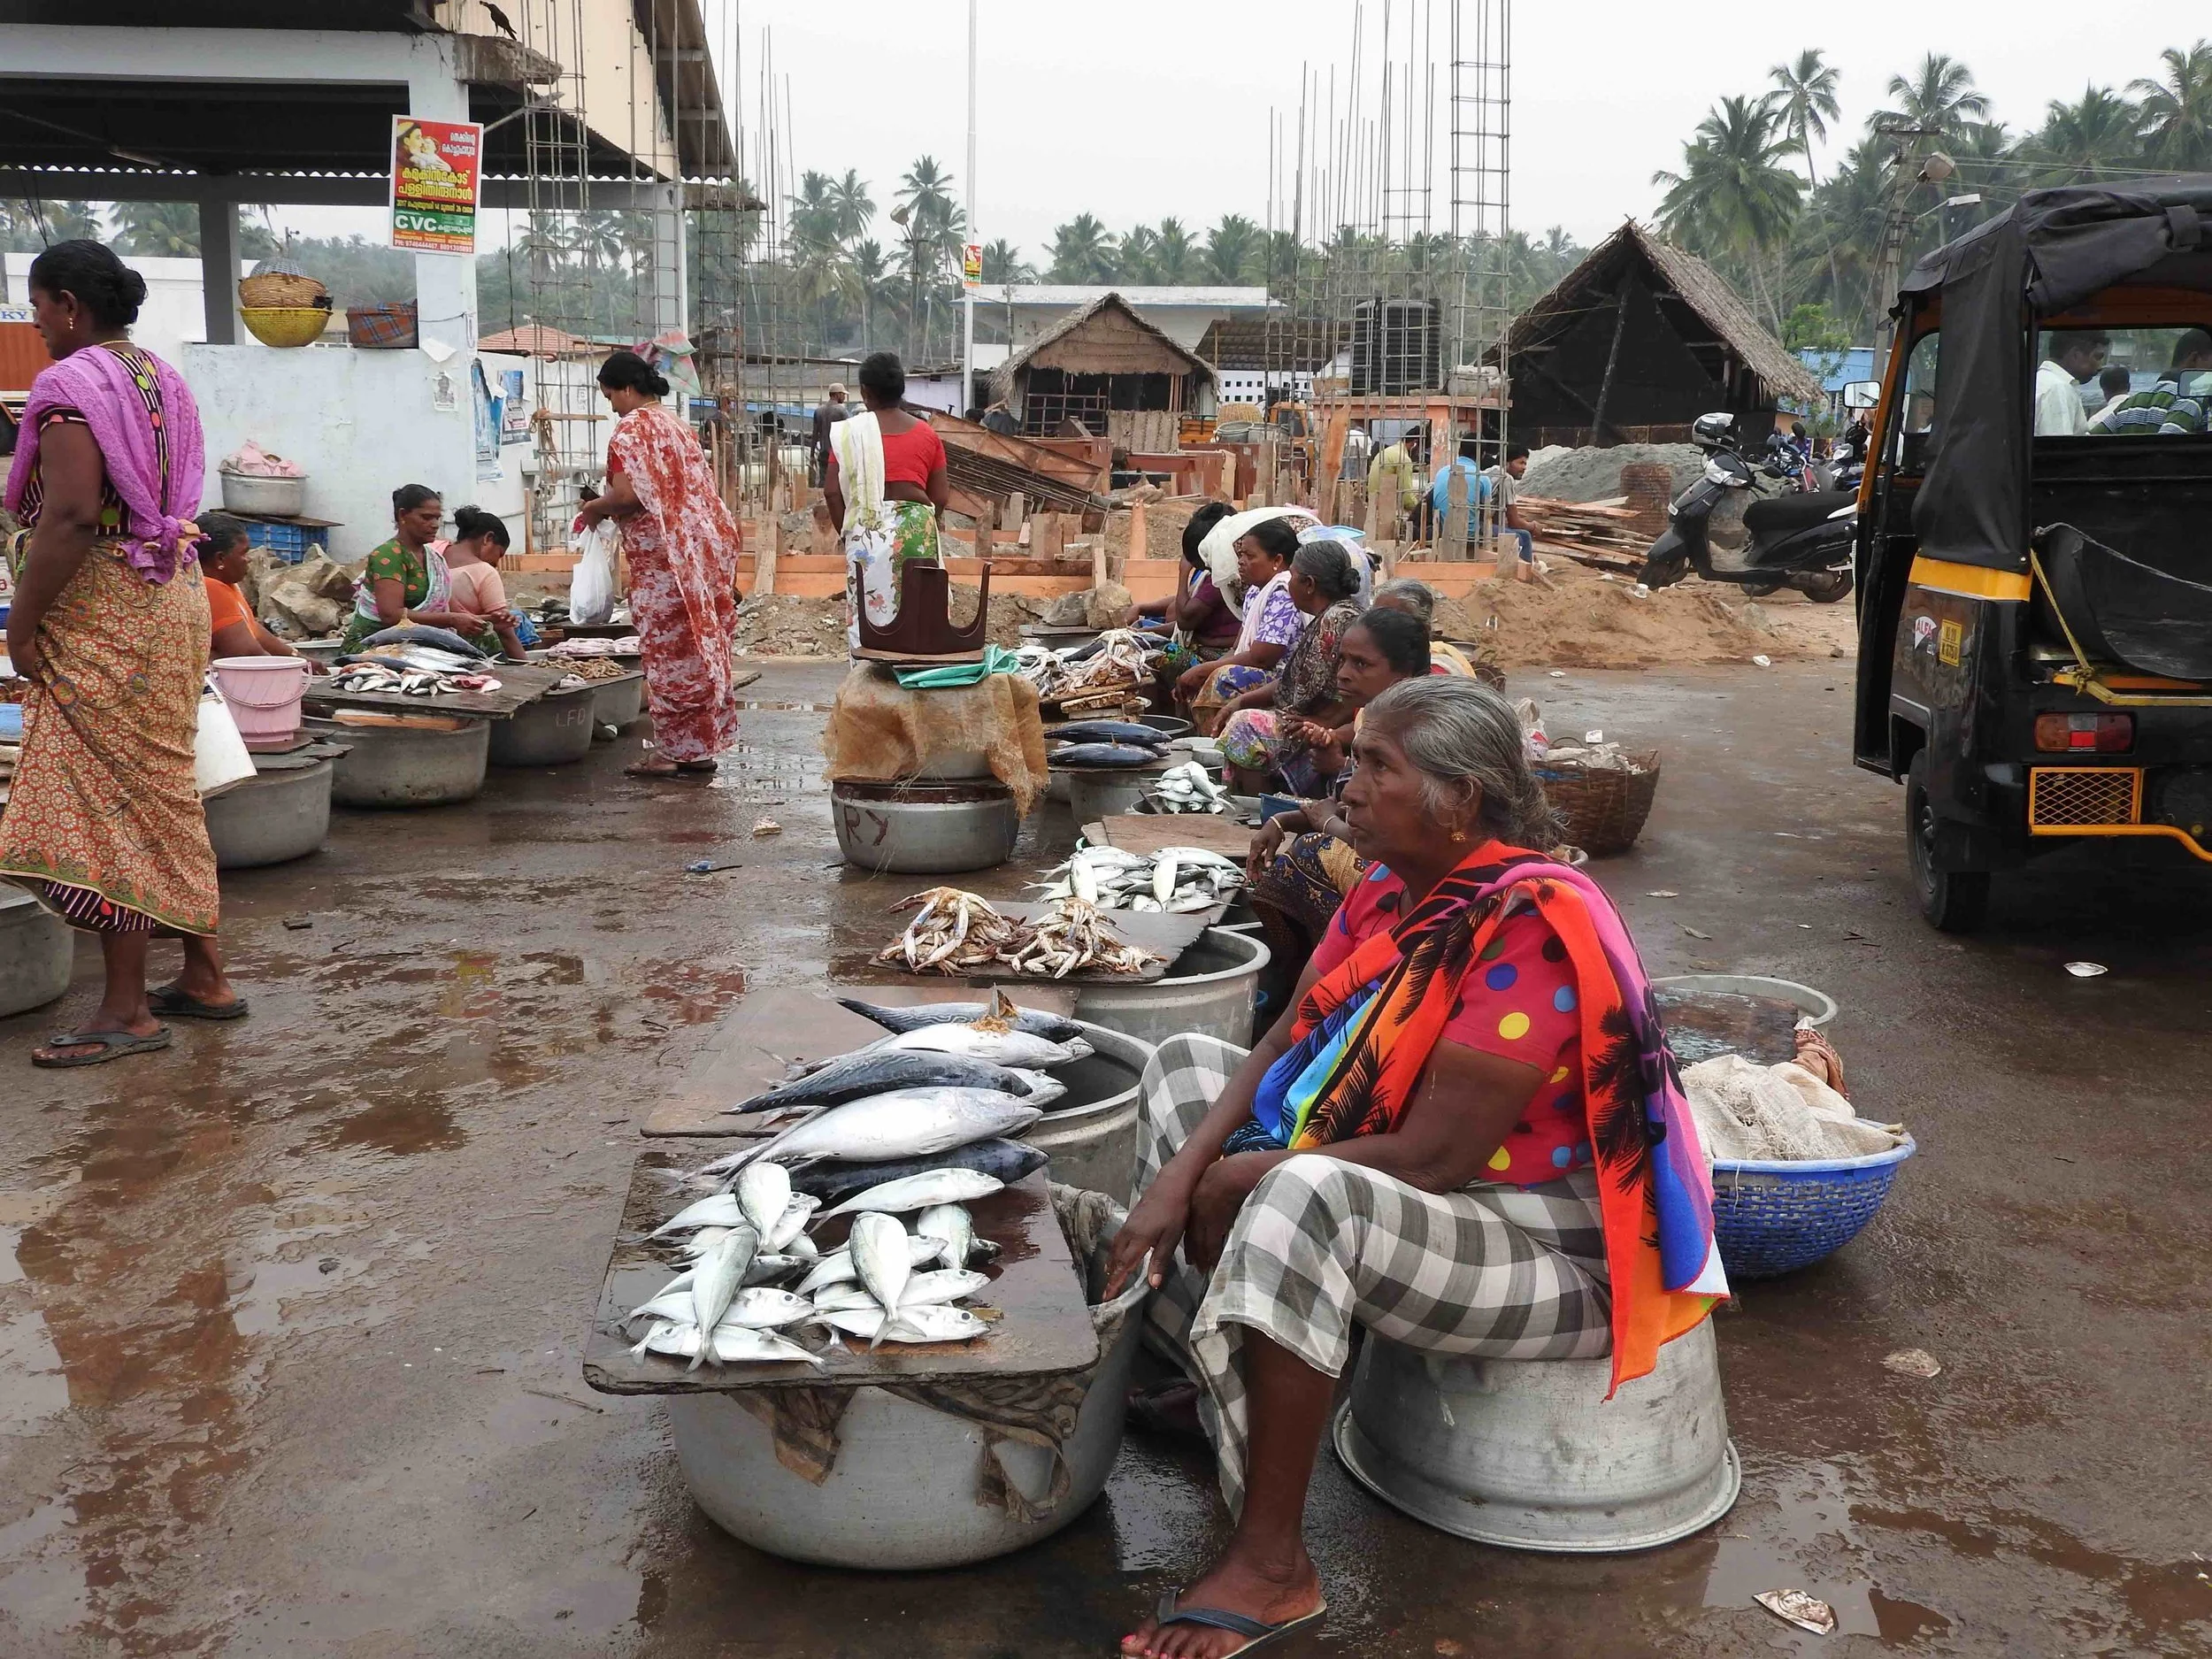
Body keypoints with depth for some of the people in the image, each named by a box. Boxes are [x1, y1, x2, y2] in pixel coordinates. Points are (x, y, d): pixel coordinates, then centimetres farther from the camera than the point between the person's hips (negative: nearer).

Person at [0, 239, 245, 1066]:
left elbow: (71, 516, -22)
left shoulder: (72, 384, -14)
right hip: (172, 595, 9)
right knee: (161, 792, 15)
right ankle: (203, 976, 21)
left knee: (108, 800, -4)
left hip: (103, 615, -9)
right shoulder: (160, 378, 14)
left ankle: (126, 1010, 2)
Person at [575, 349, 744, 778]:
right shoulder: (676, 424, 17)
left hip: (663, 555, -9)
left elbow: (627, 496, -20)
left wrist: (594, 508, 0)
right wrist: (607, 508, 19)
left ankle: (674, 751, 2)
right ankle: (701, 748, 16)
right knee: (698, 646, 11)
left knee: (668, 650, -3)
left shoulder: (632, 428, -10)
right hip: (702, 546, 9)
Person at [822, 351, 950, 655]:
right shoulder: (927, 433, 8)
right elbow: (941, 496, 8)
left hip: (868, 529, -2)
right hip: (919, 528, 2)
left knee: (869, 616, 0)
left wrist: (848, 533, 10)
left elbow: (832, 492, -2)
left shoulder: (850, 432, 1)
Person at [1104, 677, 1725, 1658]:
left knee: (1304, 1198, -38)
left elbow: (1431, 1158, -28)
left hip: (1548, 1248, -10)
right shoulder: (1391, 888, 0)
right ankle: (1210, 1369, 12)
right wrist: (1181, 1175, -13)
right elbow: (1285, 1045, 1)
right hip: (1399, 1201, 10)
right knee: (1187, 1067, 10)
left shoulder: (1530, 928, -26)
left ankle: (1271, 1565, -24)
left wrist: (1244, 1179, -17)